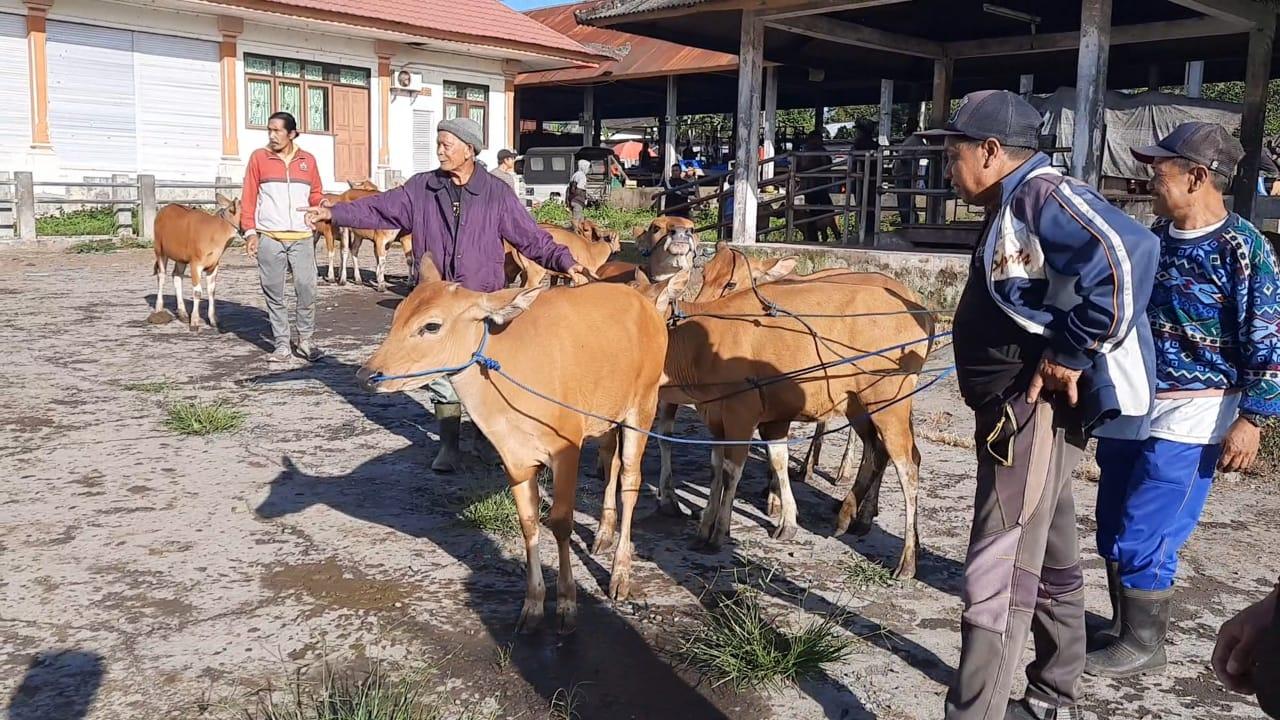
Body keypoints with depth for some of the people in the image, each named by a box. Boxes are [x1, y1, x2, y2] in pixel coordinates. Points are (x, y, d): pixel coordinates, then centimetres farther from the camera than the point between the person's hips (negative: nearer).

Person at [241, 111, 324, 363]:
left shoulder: (308, 160, 9)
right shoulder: (259, 158, 6)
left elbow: (316, 194, 14)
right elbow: (249, 197, 5)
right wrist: (250, 231, -2)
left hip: (302, 237, 1)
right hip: (268, 238, 0)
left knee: (306, 289, -2)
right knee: (274, 293, 3)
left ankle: (305, 340, 13)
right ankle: (281, 345, 10)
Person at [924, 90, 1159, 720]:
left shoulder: (1043, 193, -16)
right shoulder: (1014, 209, 15)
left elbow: (1128, 254, -32)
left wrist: (1073, 355, -27)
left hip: (1037, 409, -11)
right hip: (1023, 411, 11)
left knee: (995, 580, -8)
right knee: (1050, 568, 22)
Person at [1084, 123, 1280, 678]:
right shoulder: (1154, 238, 7)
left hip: (1188, 418, -7)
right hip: (1127, 406, 7)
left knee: (1142, 538, -2)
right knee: (1113, 531, 15)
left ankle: (1144, 645, 18)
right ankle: (1122, 628, 33)